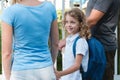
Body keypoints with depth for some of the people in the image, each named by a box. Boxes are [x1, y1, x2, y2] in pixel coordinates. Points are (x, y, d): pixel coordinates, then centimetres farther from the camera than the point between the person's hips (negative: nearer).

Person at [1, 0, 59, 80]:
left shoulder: (10, 12, -12)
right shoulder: (50, 7, -2)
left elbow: (7, 52, -11)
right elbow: (55, 44, 8)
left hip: (22, 73, -3)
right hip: (45, 71, 3)